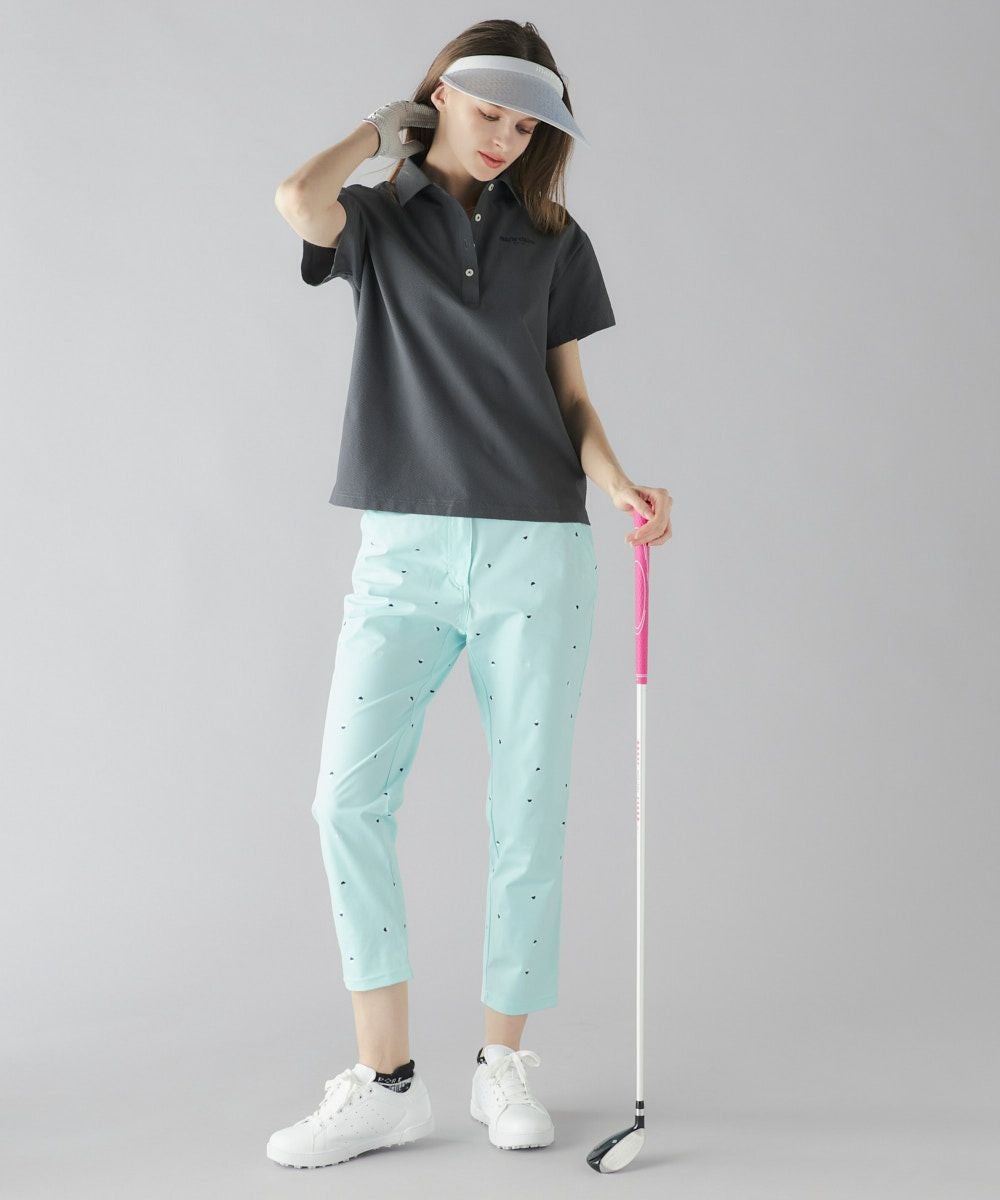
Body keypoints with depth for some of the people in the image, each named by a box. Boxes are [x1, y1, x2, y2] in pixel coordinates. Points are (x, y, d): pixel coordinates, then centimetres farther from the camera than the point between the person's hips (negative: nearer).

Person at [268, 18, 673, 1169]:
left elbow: (569, 395, 13)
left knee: (528, 813, 2)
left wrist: (620, 485, -6)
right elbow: (300, 200, -15)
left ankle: (502, 1061, 18)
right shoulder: (378, 219, 9)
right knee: (349, 796, -9)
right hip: (402, 552, 0)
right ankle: (386, 1081, 0)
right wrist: (384, 124, 4)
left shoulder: (553, 238, 12)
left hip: (536, 550, 1)